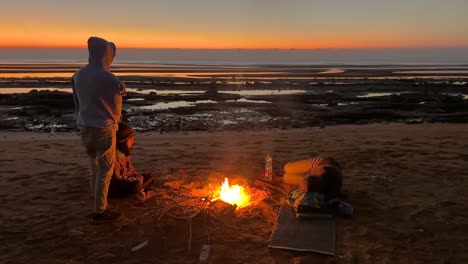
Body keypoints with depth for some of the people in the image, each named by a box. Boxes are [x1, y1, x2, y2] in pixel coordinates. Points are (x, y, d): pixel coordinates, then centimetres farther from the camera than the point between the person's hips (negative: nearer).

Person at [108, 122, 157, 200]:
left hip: (127, 181, 10)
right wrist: (137, 180, -19)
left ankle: (140, 191, -15)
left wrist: (139, 178, -8)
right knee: (137, 184, -36)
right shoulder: (113, 155, -23)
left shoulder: (126, 152, 5)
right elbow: (117, 178, -24)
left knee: (151, 176, 5)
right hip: (114, 188, -9)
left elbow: (131, 169, 12)